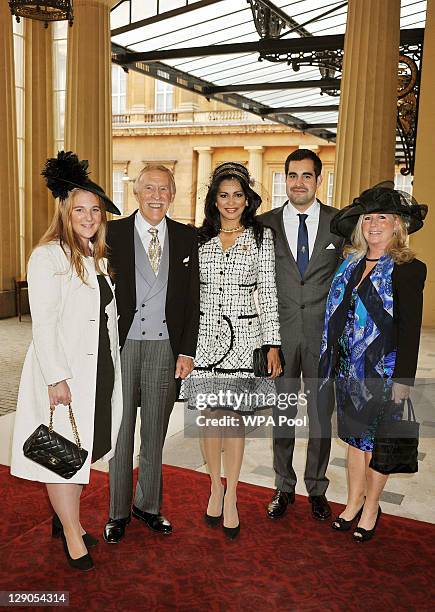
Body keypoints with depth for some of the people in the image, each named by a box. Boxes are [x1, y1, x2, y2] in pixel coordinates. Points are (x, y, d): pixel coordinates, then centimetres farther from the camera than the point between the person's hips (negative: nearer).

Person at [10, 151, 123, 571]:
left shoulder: (98, 257, 11)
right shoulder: (48, 256, -12)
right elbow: (43, 323, -16)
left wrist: (113, 367, 14)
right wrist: (56, 378, -19)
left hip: (99, 370, 7)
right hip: (64, 372, -7)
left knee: (83, 451, 16)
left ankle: (65, 519, 34)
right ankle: (72, 535, 18)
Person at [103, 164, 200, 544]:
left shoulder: (186, 238, 5)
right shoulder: (113, 233, -1)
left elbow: (192, 301, 5)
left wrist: (187, 351, -1)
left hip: (166, 348, 2)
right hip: (121, 346, -1)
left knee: (155, 434, 14)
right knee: (120, 432, 9)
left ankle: (149, 506, 32)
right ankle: (119, 512, 27)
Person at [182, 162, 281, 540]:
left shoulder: (261, 236, 3)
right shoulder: (199, 238, 7)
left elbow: (268, 293, 1)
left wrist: (273, 344, -3)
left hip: (243, 336, -2)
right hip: (205, 336, 2)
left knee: (235, 417, 2)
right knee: (210, 416, 8)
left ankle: (231, 497, 18)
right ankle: (216, 487, 28)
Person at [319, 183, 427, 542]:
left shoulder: (408, 269, -11)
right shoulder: (352, 262, 4)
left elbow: (410, 329, -12)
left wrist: (403, 379, -14)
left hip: (383, 371, -5)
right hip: (348, 368, 5)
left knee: (378, 441, 10)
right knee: (355, 437, 17)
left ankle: (371, 509, 29)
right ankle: (354, 502, 34)